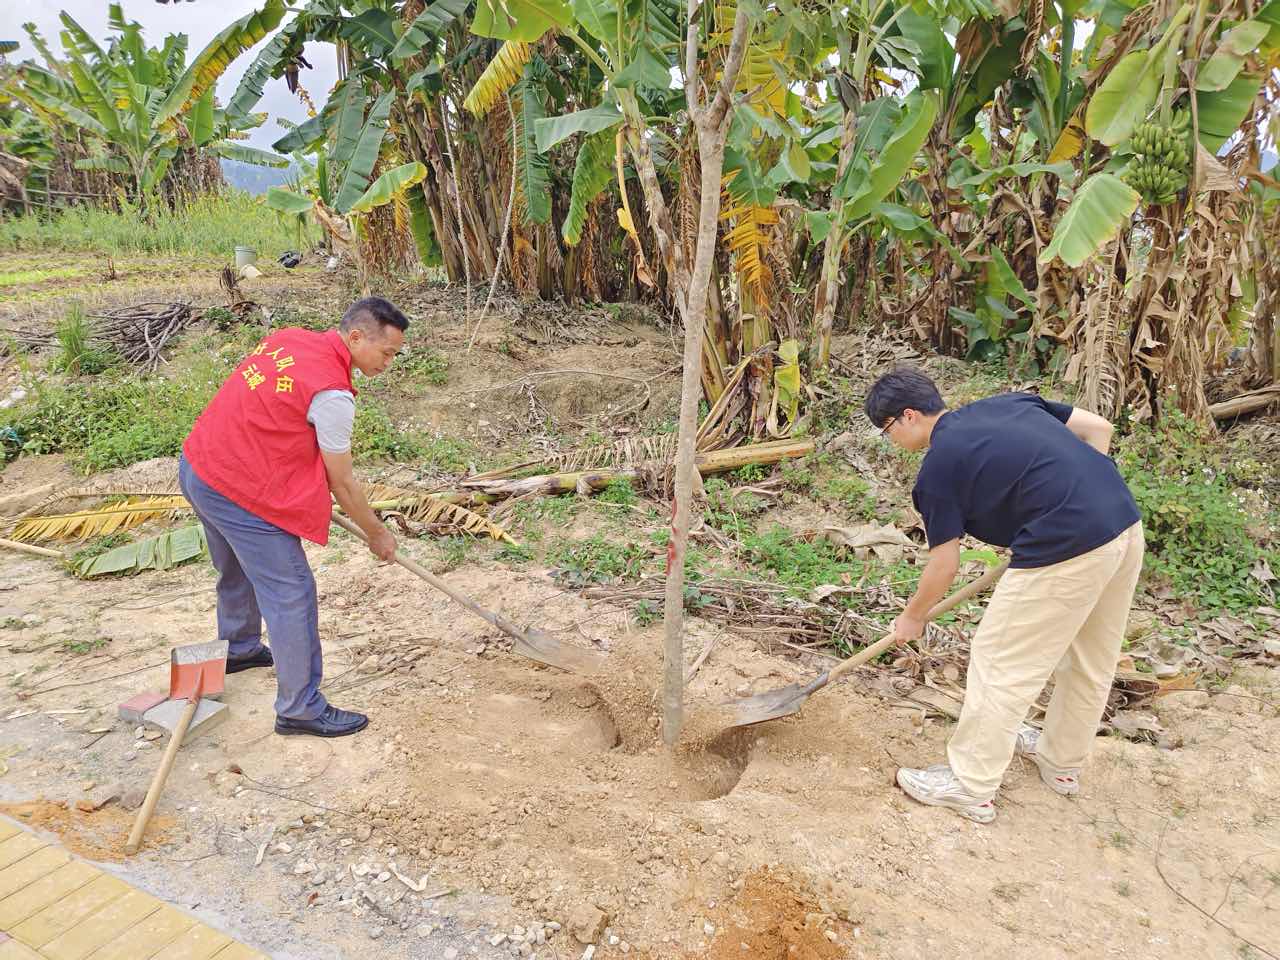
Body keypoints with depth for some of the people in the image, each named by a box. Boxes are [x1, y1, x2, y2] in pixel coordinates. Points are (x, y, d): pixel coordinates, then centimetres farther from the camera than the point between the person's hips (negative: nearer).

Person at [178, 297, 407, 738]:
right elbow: (342, 485, -12)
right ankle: (300, 709, 8)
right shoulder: (332, 393, -21)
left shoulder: (287, 338, 3)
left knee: (238, 571, 30)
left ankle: (238, 649, 53)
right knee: (290, 595, -1)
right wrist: (377, 534, 3)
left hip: (196, 469, 10)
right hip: (240, 495, -10)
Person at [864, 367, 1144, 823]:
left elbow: (944, 565, 2)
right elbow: (1098, 428, 16)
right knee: (1091, 659, 24)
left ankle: (970, 786, 18)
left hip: (1066, 549, -9)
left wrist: (912, 617, 18)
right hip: (1126, 521, 9)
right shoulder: (1007, 403, 17)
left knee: (1000, 663, 6)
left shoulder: (939, 466, -3)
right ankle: (1062, 761, 44)